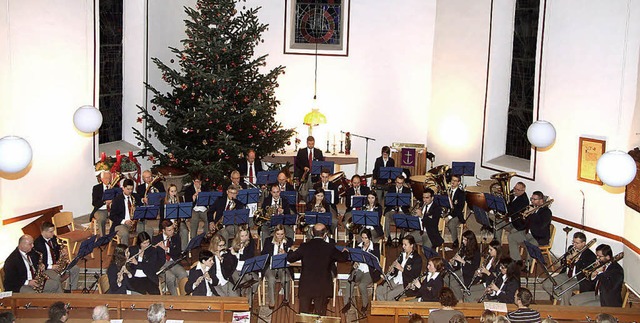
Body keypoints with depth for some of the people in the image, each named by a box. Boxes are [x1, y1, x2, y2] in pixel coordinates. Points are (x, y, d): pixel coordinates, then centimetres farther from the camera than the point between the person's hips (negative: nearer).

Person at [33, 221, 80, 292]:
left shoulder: (53, 238, 4)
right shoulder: (37, 243, -18)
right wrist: (50, 267, -24)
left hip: (56, 264, 8)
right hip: (45, 268, -8)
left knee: (75, 269, -3)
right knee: (57, 277, -35)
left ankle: (73, 290, 6)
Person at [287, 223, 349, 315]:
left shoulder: (304, 246, -8)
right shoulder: (329, 248, -8)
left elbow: (290, 258, 2)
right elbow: (343, 258, 8)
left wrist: (291, 251, 26)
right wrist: (345, 252, 32)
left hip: (306, 287, 0)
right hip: (322, 287, 0)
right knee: (320, 315, 8)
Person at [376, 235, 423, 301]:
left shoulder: (417, 258, -11)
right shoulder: (402, 254, 12)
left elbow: (415, 276, -17)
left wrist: (401, 269, -22)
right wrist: (392, 270, -4)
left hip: (406, 284, -7)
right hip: (396, 280, 8)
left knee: (388, 295, -25)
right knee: (378, 290, -9)